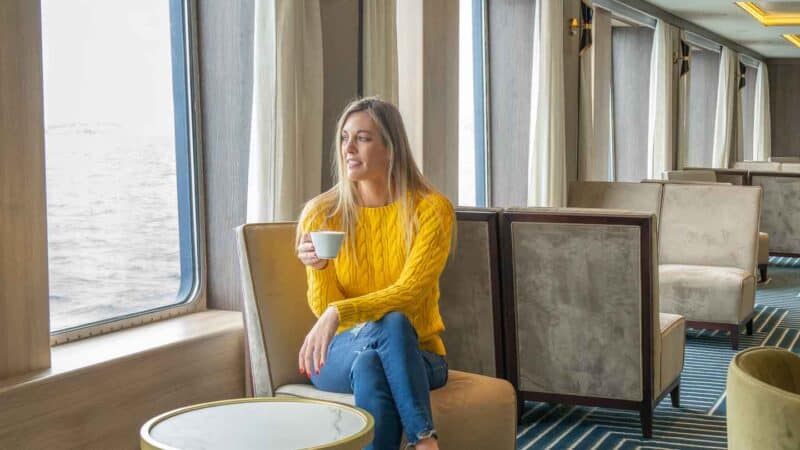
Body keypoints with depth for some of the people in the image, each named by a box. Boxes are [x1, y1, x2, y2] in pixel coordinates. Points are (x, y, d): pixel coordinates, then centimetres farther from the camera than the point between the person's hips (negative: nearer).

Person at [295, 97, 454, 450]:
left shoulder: (432, 209, -7)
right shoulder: (322, 214, -2)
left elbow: (409, 292, -18)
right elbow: (324, 308, -3)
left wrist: (339, 313, -32)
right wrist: (318, 269, -25)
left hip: (414, 354, -1)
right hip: (342, 353, 1)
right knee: (386, 332, -35)